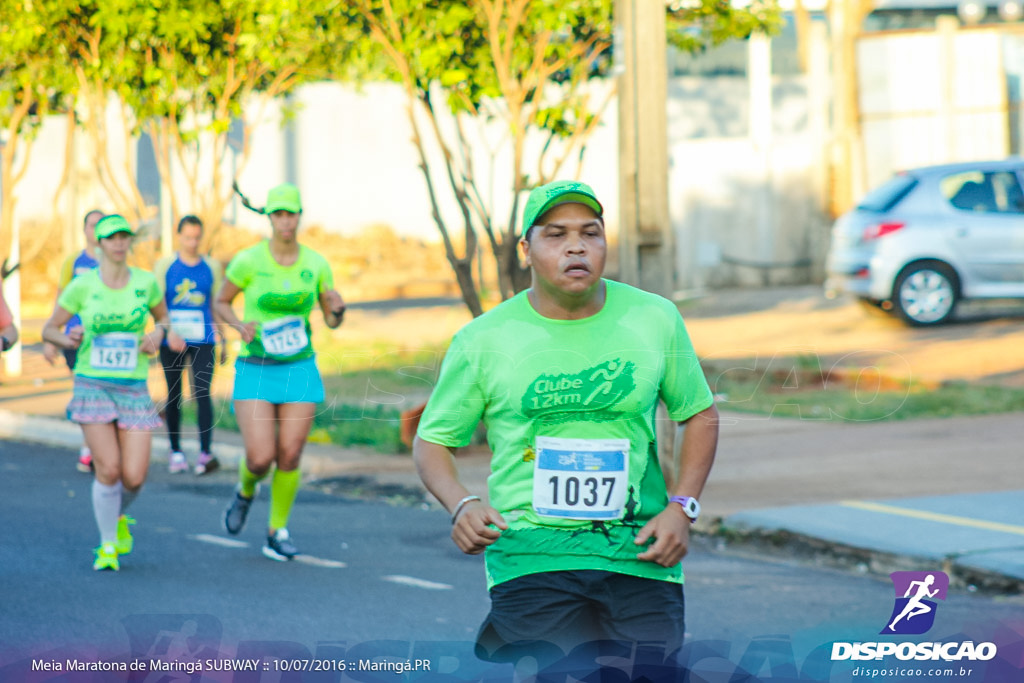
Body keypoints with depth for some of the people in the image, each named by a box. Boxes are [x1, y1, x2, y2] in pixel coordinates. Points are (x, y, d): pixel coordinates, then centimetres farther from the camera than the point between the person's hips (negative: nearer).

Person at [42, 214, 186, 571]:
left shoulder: (146, 282, 1)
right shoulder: (82, 286, -4)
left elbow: (163, 318, 20)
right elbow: (49, 329, 4)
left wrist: (159, 332, -3)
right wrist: (68, 341, -17)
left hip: (134, 388, 2)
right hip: (92, 385, -2)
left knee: (134, 477, -6)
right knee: (108, 469, -13)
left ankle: (119, 517, 30)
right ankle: (107, 546, 7)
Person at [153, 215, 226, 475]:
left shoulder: (212, 267, 7)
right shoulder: (165, 265, 1)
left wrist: (223, 341, 15)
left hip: (202, 340, 0)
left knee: (202, 393, -12)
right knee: (174, 395, 7)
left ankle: (206, 453, -15)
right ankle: (176, 452, 16)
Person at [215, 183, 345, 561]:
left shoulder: (316, 264, 0)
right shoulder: (249, 260, -8)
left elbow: (332, 321, 7)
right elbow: (220, 303, 5)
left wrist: (338, 309, -16)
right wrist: (239, 325, -15)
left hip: (299, 370, 2)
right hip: (255, 372, -2)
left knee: (290, 456, -2)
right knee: (261, 458, -12)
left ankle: (278, 532, 15)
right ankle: (245, 491, 24)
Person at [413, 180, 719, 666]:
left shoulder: (655, 319, 6)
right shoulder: (482, 341, 2)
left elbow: (700, 416, 18)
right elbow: (431, 441, 11)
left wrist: (681, 508, 4)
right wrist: (461, 504, -9)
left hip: (639, 555, 2)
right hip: (531, 555, -2)